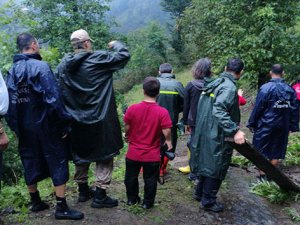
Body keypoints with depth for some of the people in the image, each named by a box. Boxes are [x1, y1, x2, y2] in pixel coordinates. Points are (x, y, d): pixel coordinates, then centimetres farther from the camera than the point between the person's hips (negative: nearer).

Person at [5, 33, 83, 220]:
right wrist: (64, 124, -12)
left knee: (31, 162, 16)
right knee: (58, 162, 3)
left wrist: (16, 127, 11)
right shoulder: (41, 67, -14)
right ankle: (62, 208, 6)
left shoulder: (12, 70, 5)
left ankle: (36, 202, 30)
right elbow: (53, 99, -20)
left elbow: (10, 101, 4)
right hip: (45, 125, -6)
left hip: (24, 127, 6)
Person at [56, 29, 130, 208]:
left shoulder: (63, 64, 3)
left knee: (81, 155, 20)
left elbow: (59, 91, 6)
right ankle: (100, 196, 12)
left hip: (76, 121, 6)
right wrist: (115, 44, 11)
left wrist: (66, 117, 15)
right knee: (104, 157, 8)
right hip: (99, 121, -5)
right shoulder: (98, 59, -13)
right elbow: (124, 55, -9)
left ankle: (83, 191, 34)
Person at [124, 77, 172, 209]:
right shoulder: (163, 112, -18)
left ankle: (131, 199, 38)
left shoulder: (133, 109, -14)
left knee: (131, 177, 23)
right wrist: (168, 141, 5)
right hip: (152, 156, -1)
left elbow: (127, 128, -5)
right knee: (150, 180, 17)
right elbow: (166, 132, -16)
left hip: (133, 153, 2)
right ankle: (147, 203, 30)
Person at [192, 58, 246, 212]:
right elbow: (219, 111, -32)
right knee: (216, 168, 6)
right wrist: (235, 131, -36)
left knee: (207, 163, 22)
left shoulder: (215, 84, 8)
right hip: (218, 137, -9)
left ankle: (200, 193, 36)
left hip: (206, 133, 9)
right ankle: (208, 201, 18)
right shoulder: (229, 87, -19)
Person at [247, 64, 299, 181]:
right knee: (276, 151, 14)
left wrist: (251, 123, -3)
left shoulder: (265, 88, -14)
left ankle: (263, 176, 11)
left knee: (261, 150, 8)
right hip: (282, 127, 4)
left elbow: (257, 108, -12)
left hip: (265, 125, -4)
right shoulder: (290, 89, 1)